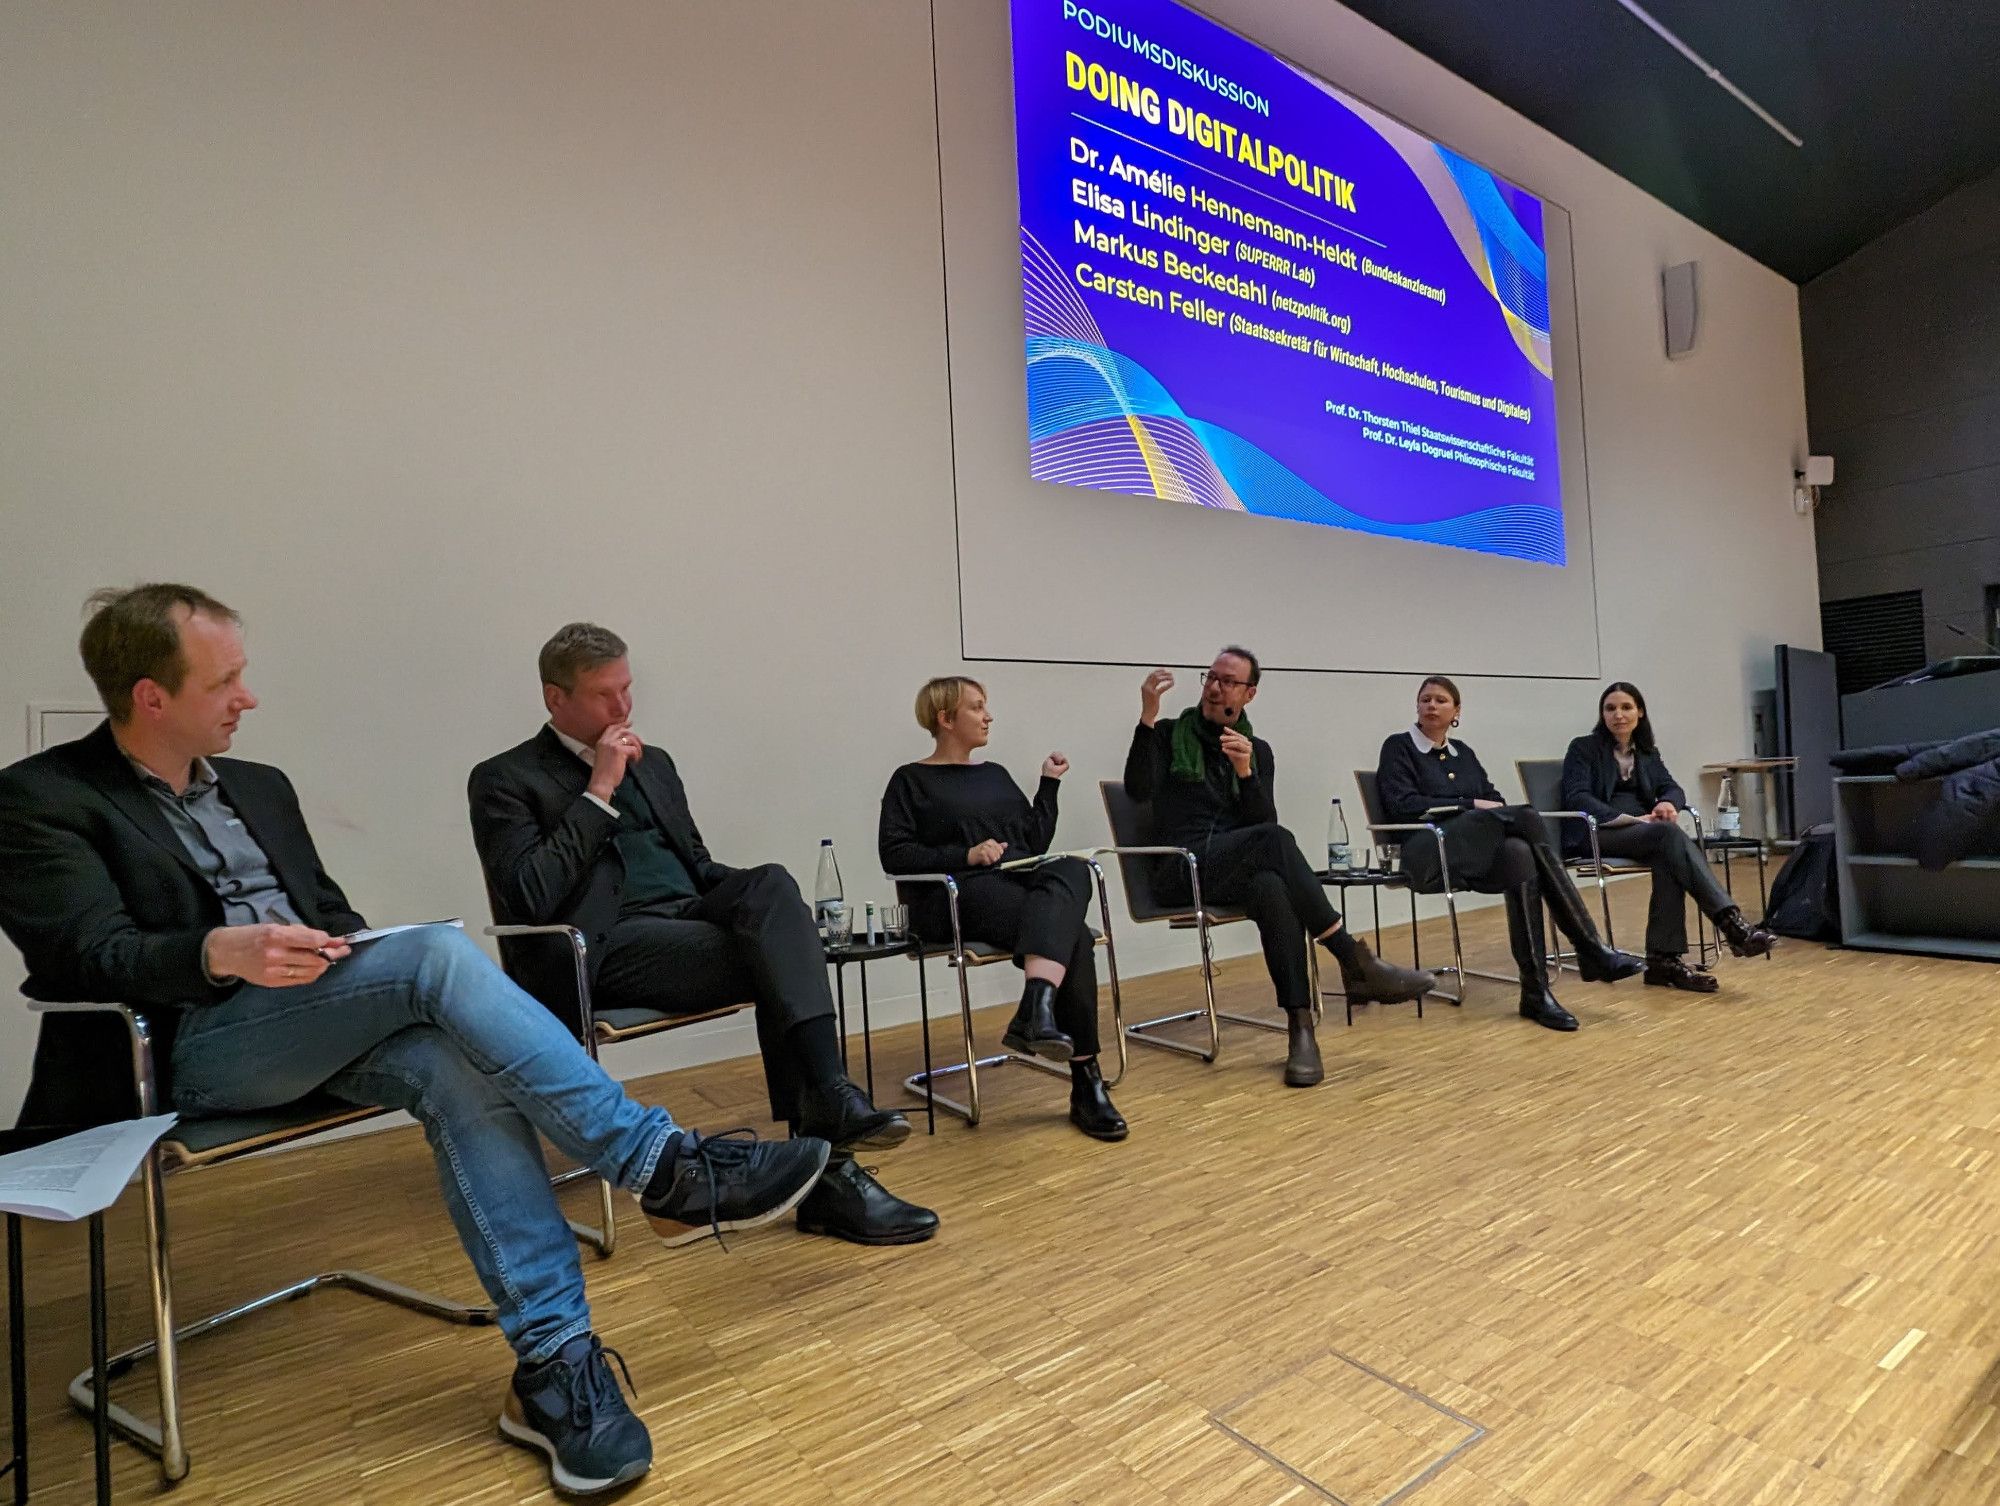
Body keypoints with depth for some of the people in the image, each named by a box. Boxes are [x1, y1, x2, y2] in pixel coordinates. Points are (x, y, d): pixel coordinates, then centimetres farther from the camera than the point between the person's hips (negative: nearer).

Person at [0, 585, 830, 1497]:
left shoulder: (258, 787, 19)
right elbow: (87, 953, -13)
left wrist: (361, 961, -3)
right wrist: (221, 952, -33)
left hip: (328, 1029, 5)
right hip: (194, 1049, -5)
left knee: (459, 1071, -29)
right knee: (438, 951, -31)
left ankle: (552, 1359, -26)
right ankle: (664, 1167, -29)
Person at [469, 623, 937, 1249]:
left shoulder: (653, 763, 23)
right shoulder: (505, 779, 3)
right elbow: (530, 899, -11)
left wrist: (763, 906, 2)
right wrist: (599, 791, -11)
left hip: (691, 916, 5)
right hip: (606, 946, -5)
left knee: (770, 882, -29)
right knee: (780, 968, -27)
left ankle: (828, 1094, -34)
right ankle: (828, 1171, -22)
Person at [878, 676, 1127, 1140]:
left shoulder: (995, 774, 26)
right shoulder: (912, 780, 8)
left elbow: (1036, 842, 21)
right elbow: (894, 854, -5)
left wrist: (1049, 783, 17)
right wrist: (965, 855, -15)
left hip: (1023, 881, 5)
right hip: (961, 894, -5)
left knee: (1072, 869, -32)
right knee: (1070, 934, -31)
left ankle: (1036, 1010, -44)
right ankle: (1086, 1084, -32)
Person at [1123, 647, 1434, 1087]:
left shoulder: (1258, 750, 16)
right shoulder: (1169, 735, 8)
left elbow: (1263, 821, 2)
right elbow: (1138, 790, -11)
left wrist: (1245, 771, -15)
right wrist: (1147, 718, -20)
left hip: (1238, 870, 3)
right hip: (1181, 870, -3)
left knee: (1273, 889, -37)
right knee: (1274, 839, -33)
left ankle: (1301, 1028, -37)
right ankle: (1355, 961, -30)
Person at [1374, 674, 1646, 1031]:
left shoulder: (1463, 752, 22)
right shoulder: (1399, 747, 3)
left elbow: (1495, 800, 15)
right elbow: (1402, 805, -11)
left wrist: (1498, 810, -10)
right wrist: (1470, 806, -12)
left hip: (1481, 850, 5)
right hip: (1431, 853, -5)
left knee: (1519, 853, -31)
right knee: (1529, 816, -26)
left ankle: (1536, 991, -30)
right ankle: (1593, 950, -26)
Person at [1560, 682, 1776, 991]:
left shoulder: (1647, 752, 21)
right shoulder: (1583, 748, 3)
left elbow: (1671, 787, 8)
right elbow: (1578, 798, -11)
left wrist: (1668, 803, -18)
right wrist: (1628, 819, -23)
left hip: (1643, 831, 5)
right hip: (1595, 834, -5)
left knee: (1668, 858, -33)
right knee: (1669, 834, -33)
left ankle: (1664, 959, -34)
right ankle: (1731, 923, -41)